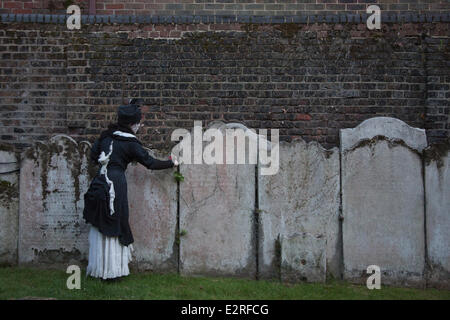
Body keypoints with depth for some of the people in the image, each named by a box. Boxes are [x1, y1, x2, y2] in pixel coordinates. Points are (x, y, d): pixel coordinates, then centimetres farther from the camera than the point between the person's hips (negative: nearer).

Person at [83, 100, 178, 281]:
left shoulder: (107, 135, 9)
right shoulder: (130, 143, -7)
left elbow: (93, 155, 13)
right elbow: (150, 163, -2)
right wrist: (171, 163, 10)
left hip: (100, 183, 6)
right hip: (116, 185, -6)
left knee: (99, 227, 13)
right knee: (114, 227, 4)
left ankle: (97, 268, 21)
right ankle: (111, 271, 10)